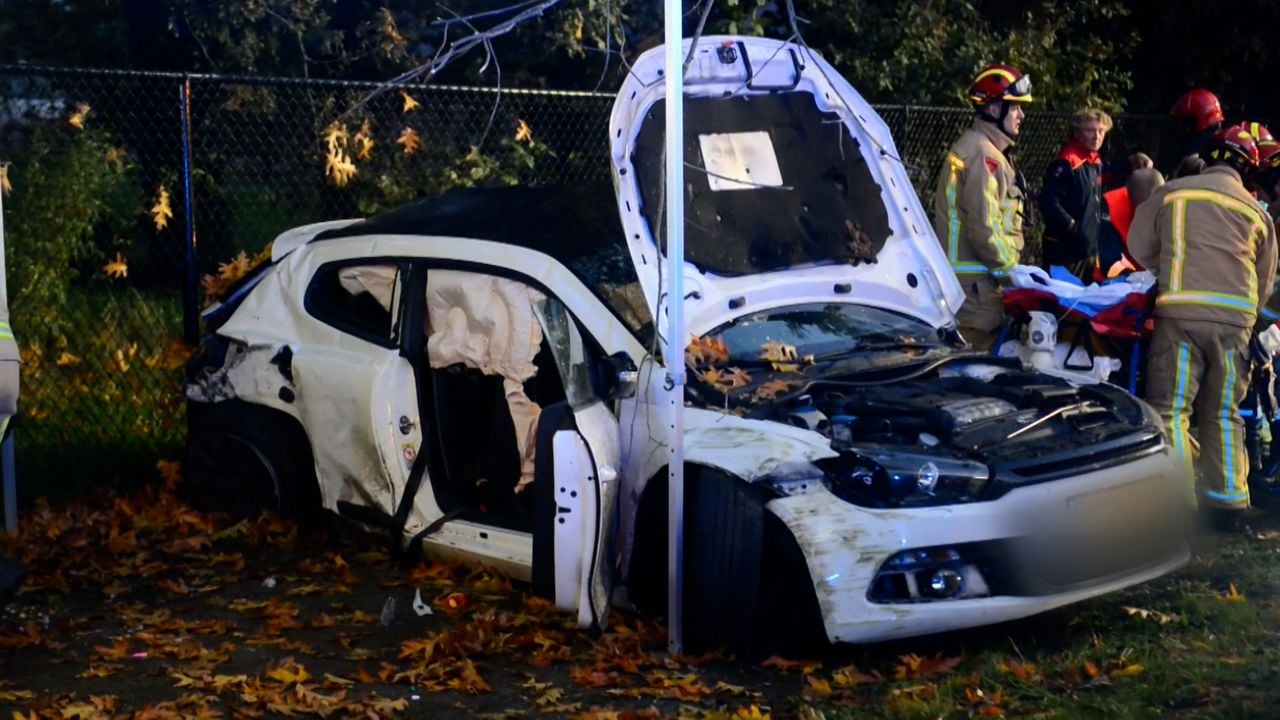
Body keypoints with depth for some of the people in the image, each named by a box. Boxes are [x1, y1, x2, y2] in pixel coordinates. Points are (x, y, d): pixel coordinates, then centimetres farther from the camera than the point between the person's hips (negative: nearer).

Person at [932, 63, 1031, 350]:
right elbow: (983, 226, -21)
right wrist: (1010, 268, -14)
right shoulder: (983, 154, -14)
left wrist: (1007, 267, 17)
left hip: (974, 276, 11)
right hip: (977, 282, -11)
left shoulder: (977, 147, 19)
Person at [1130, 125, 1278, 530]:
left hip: (1182, 313, -3)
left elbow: (1138, 247, 16)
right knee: (1224, 415, 12)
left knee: (1171, 409, -1)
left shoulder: (1172, 193, 7)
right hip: (1236, 320, 3)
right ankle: (1227, 504, 15)